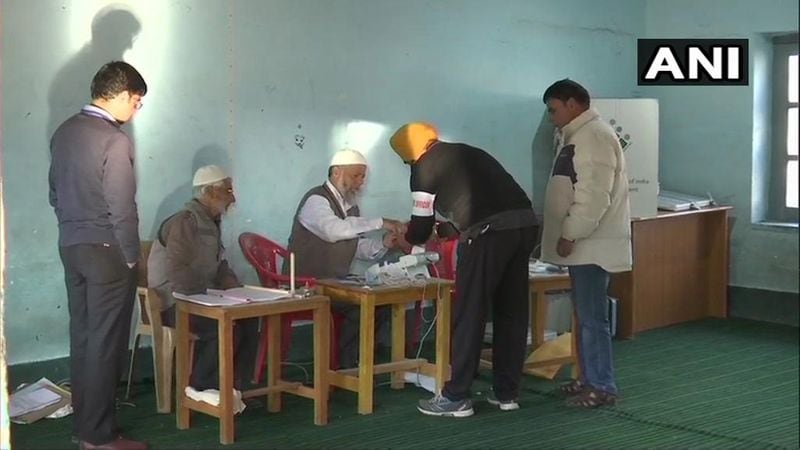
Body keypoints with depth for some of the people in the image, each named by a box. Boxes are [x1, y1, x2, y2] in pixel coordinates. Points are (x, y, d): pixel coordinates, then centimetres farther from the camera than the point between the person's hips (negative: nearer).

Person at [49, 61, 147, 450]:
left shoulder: (64, 132, 8)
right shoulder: (114, 140, -17)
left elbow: (55, 193, 14)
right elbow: (122, 208, -18)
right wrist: (131, 257, -8)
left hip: (70, 246, 8)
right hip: (105, 250, -8)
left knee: (82, 337, 13)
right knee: (105, 343, -2)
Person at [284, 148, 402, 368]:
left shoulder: (351, 206, 12)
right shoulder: (317, 200, -15)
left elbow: (357, 247, 14)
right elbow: (334, 230, -34)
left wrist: (383, 244, -5)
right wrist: (379, 223, -31)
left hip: (336, 284, 9)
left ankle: (355, 357, 11)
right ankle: (344, 366, -6)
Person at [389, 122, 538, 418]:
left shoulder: (425, 166, 8)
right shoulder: (467, 152, 30)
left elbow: (422, 225, 12)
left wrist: (405, 240, 34)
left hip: (489, 233, -7)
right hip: (525, 224, 7)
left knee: (468, 316, 2)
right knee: (512, 313, 15)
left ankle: (456, 398, 7)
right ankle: (507, 393, 22)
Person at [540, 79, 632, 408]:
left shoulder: (594, 135, -15)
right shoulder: (576, 136, 18)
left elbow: (594, 195, -23)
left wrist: (570, 234, -20)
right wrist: (569, 235, 19)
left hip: (592, 244, -10)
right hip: (582, 244, 10)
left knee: (592, 316, -7)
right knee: (585, 315, 14)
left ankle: (602, 387, -1)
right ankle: (590, 379, 22)